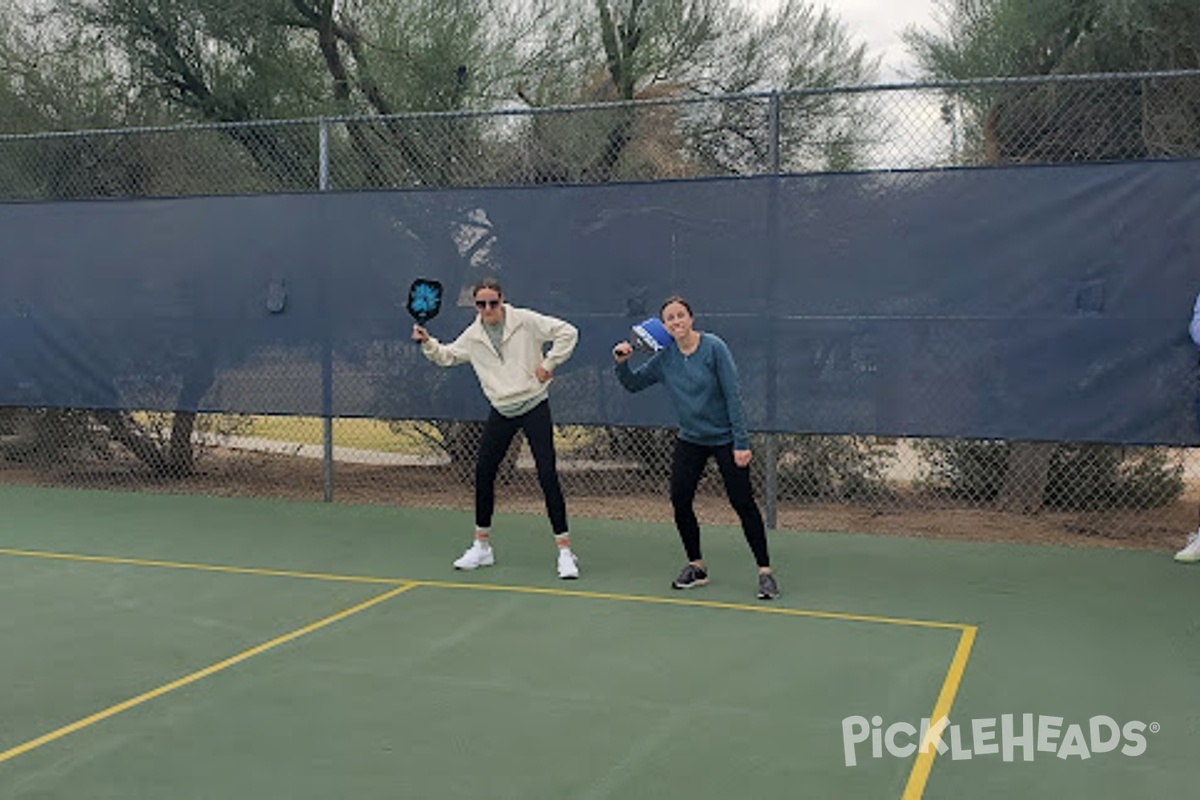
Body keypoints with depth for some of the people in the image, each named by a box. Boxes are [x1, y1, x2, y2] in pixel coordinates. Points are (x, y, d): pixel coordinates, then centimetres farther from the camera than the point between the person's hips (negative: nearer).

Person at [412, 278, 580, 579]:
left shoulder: (525, 321, -9)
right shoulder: (473, 336, 6)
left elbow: (567, 332, -9)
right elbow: (447, 356, 20)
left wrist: (548, 364, -12)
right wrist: (427, 342, 3)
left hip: (534, 407, -5)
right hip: (501, 412, 5)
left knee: (547, 475, -10)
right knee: (483, 473, 6)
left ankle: (565, 551, -3)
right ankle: (482, 546, 22)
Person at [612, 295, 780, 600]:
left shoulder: (714, 347, -15)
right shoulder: (664, 358, -1)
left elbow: (733, 396, -15)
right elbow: (633, 384, 9)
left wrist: (741, 443, -18)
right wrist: (621, 363, -12)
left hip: (725, 439, -4)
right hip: (690, 440, 4)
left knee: (743, 502, -6)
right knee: (680, 500, -3)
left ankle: (765, 571, 3)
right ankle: (696, 566, 17)